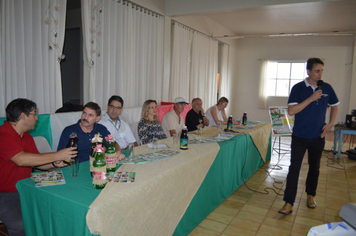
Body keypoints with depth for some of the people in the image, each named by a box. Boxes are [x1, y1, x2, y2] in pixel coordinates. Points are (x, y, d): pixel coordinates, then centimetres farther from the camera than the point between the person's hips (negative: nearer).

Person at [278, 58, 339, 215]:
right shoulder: (298, 88, -9)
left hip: (318, 137, 4)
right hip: (299, 137, -3)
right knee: (294, 168, -5)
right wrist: (311, 99, -24)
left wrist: (331, 123, 2)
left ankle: (310, 195, 37)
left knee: (314, 167, 16)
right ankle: (289, 203, 0)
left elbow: (334, 106, 16)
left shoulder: (327, 88, 1)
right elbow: (291, 111, -18)